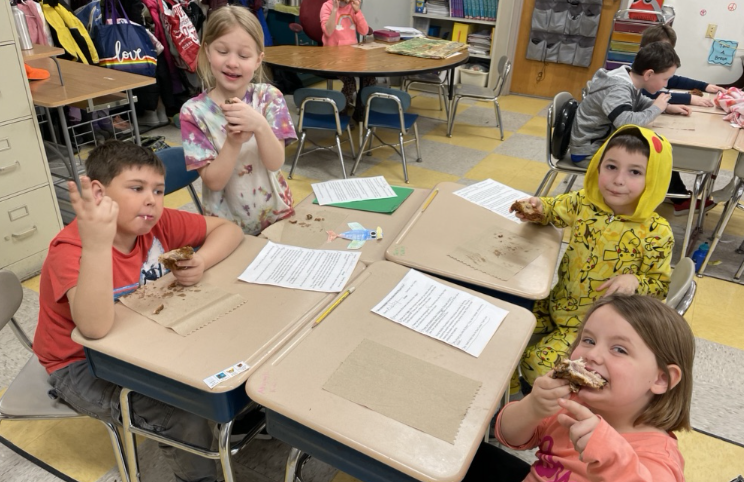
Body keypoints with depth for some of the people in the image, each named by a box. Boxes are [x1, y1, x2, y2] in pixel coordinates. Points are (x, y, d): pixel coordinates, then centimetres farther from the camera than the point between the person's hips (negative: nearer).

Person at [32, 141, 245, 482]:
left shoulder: (158, 223, -14)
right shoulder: (70, 248, -30)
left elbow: (228, 229, -5)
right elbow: (96, 328, -45)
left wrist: (202, 261, -25)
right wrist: (97, 245, -55)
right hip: (82, 364, -5)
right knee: (184, 419, -23)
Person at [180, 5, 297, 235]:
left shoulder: (269, 97, -4)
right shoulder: (194, 111, -7)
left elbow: (276, 163, -12)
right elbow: (214, 182, -12)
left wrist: (260, 125, -30)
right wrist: (233, 143, -28)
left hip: (277, 216, 1)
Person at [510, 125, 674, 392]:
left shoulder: (656, 233, -18)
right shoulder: (584, 202, -9)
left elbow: (660, 285, -8)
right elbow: (554, 210, 10)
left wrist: (634, 281, -29)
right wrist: (538, 207, -14)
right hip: (558, 305, 5)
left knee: (538, 363, -14)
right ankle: (509, 391, 27)